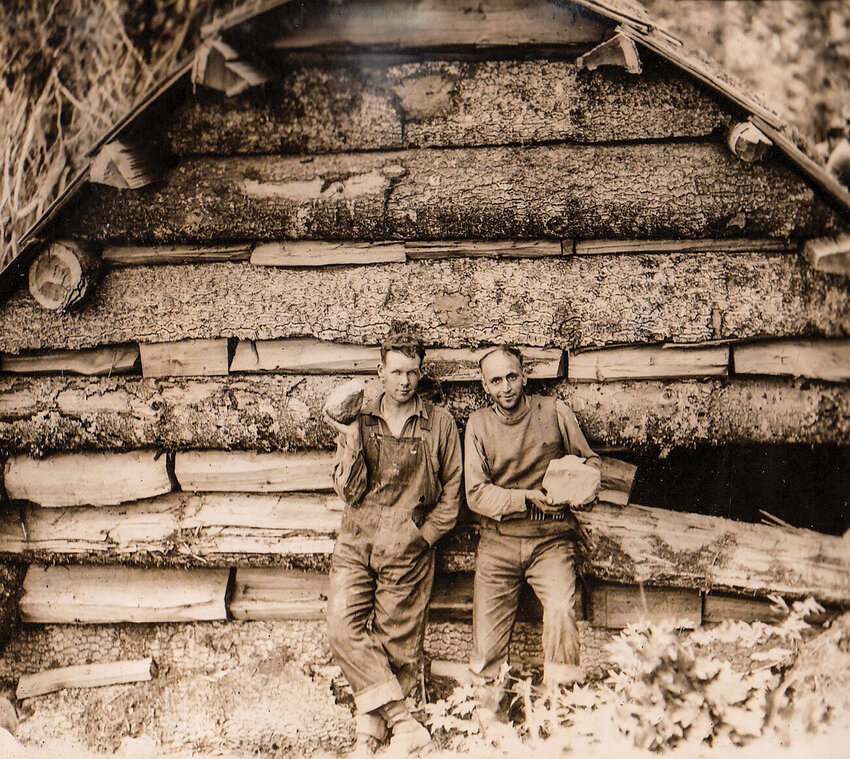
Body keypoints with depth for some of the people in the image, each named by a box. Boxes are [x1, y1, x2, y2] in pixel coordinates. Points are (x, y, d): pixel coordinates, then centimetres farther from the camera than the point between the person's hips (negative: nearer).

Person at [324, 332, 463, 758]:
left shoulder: (439, 424, 4)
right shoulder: (360, 423, 8)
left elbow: (451, 493, 8)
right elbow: (349, 492, 1)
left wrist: (422, 535, -2)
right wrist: (350, 444, -12)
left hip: (408, 551, -1)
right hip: (356, 545, 2)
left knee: (397, 645, 0)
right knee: (344, 631, -14)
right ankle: (404, 724, -10)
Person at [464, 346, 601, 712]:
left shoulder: (554, 412, 4)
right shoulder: (479, 424, 5)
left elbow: (590, 460, 13)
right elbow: (476, 493, -2)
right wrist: (528, 498, -15)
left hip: (551, 538, -1)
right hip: (498, 540, 1)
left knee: (561, 611, -27)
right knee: (487, 643, -1)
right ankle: (486, 716, 21)